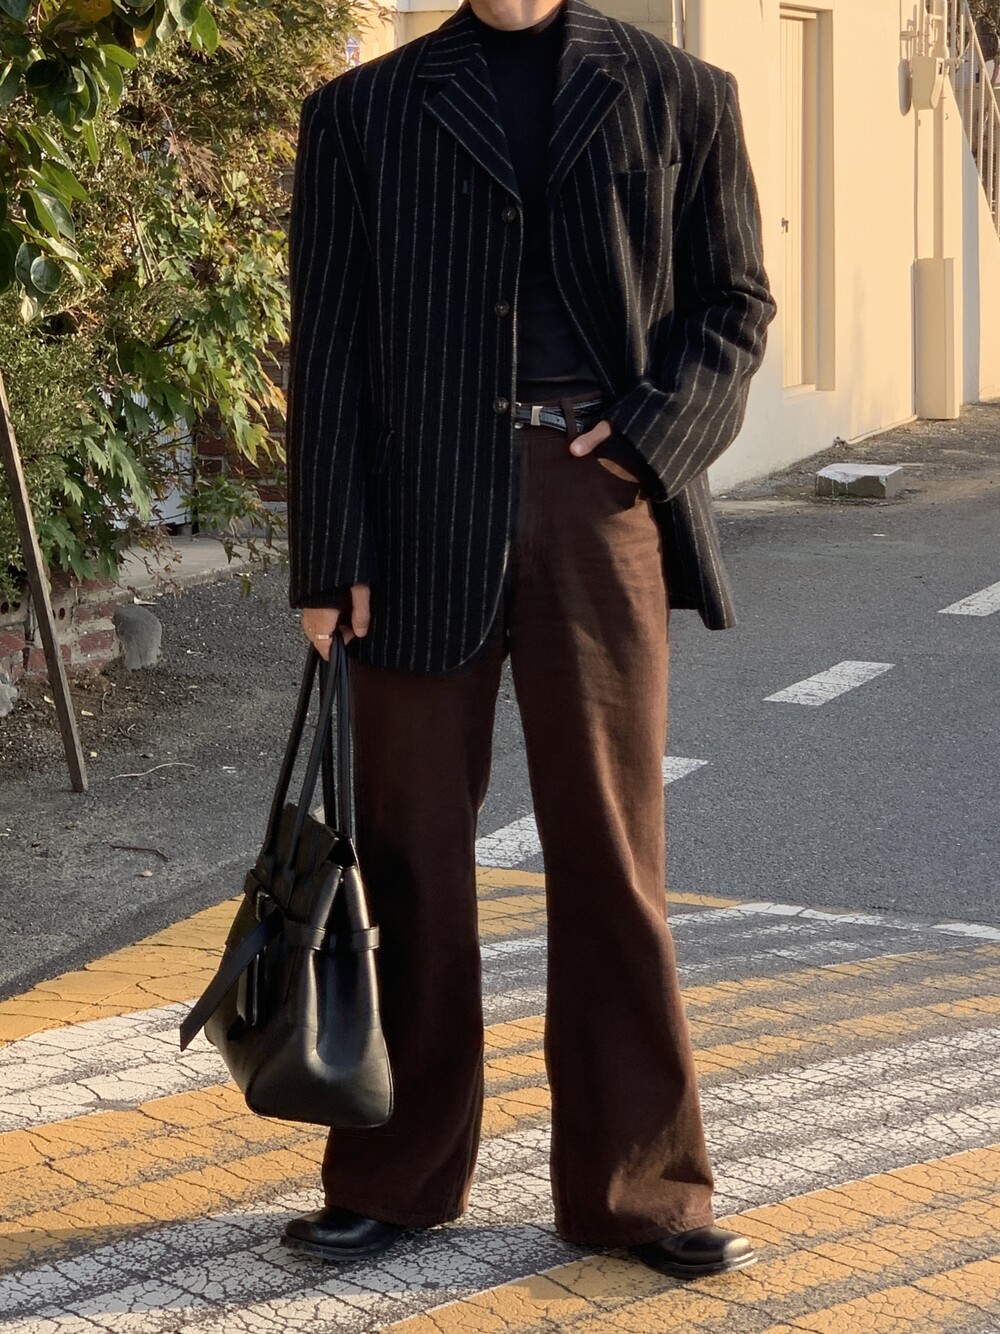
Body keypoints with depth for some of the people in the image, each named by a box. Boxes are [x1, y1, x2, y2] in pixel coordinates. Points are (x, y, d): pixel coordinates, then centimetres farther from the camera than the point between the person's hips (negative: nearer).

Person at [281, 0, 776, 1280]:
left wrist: (655, 433, -8)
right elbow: (328, 347, 4)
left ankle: (633, 1186, 15)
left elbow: (735, 301, 10)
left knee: (610, 852, 5)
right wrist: (328, 561, -3)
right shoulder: (362, 112, 8)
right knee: (411, 854, 7)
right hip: (421, 513, 0)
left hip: (598, 504, 0)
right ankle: (397, 1176, 21)